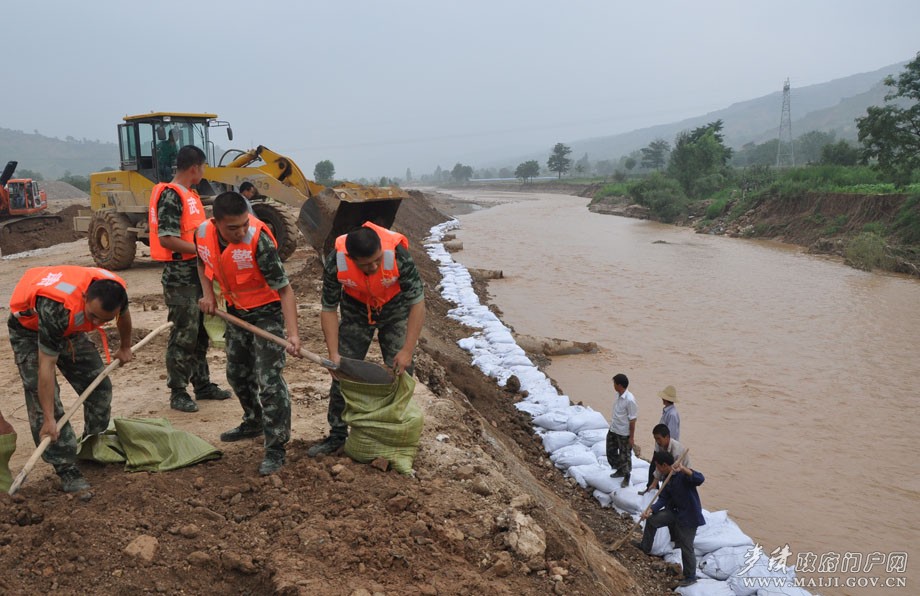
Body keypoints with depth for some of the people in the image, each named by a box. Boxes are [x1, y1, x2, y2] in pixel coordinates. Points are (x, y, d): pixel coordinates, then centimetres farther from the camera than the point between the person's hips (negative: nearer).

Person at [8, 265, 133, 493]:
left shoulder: (115, 290, -28)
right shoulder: (57, 310, -45)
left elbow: (124, 316, -1)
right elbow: (46, 367, -39)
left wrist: (125, 348, 16)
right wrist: (49, 419, -36)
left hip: (70, 328, 6)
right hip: (29, 329, -5)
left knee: (99, 386, 3)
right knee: (41, 396, -16)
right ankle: (67, 470, -12)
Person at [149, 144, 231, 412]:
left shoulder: (190, 195, 15)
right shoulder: (170, 195, -15)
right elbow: (166, 238, -21)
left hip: (196, 272, 10)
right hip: (179, 275, -10)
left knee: (200, 332, 16)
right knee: (183, 335, -4)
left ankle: (202, 384, 26)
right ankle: (178, 393, 6)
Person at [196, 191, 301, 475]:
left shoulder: (258, 239, -32)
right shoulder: (203, 233, -15)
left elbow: (284, 289, -28)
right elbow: (202, 262, 12)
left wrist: (293, 333, -37)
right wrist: (208, 293, -2)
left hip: (266, 312, -7)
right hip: (236, 310, 7)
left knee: (269, 380, -11)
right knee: (237, 373, 20)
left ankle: (276, 449, -2)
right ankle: (254, 422, 44)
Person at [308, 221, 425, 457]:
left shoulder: (399, 256, -38)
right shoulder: (335, 263, -32)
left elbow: (417, 303, -28)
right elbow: (329, 310, -17)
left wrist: (407, 351, -29)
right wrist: (333, 354, -22)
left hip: (395, 310, -1)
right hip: (356, 310, 2)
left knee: (400, 372, -6)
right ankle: (337, 435, 18)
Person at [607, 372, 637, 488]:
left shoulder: (629, 400, -27)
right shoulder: (618, 395, -2)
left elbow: (632, 420, -21)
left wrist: (631, 437, -16)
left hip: (624, 434, -8)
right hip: (613, 430, 8)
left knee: (625, 456, 8)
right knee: (611, 452, 20)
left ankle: (626, 477, 28)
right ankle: (620, 470, 41)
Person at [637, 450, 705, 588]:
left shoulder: (683, 474, -25)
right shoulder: (667, 478, 0)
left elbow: (700, 479, -45)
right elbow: (663, 498, 0)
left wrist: (683, 469, -58)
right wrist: (651, 509, -15)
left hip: (689, 515, -8)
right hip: (675, 511, 8)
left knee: (686, 547, 0)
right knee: (652, 520, 7)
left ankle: (690, 577, 20)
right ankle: (645, 547, 29)